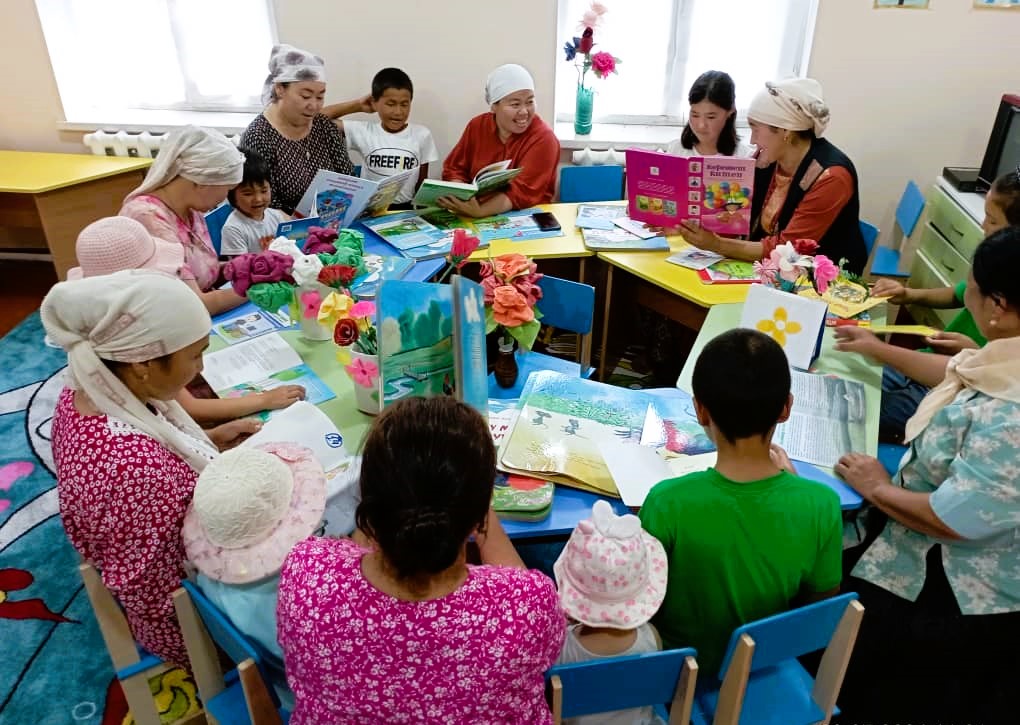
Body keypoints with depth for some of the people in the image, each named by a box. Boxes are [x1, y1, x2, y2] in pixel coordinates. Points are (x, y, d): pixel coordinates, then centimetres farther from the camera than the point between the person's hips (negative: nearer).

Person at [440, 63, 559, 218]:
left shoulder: (543, 138, -12)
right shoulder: (477, 126, 3)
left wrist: (480, 211, -35)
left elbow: (522, 192, -20)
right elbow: (455, 169, 7)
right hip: (473, 216, 4)